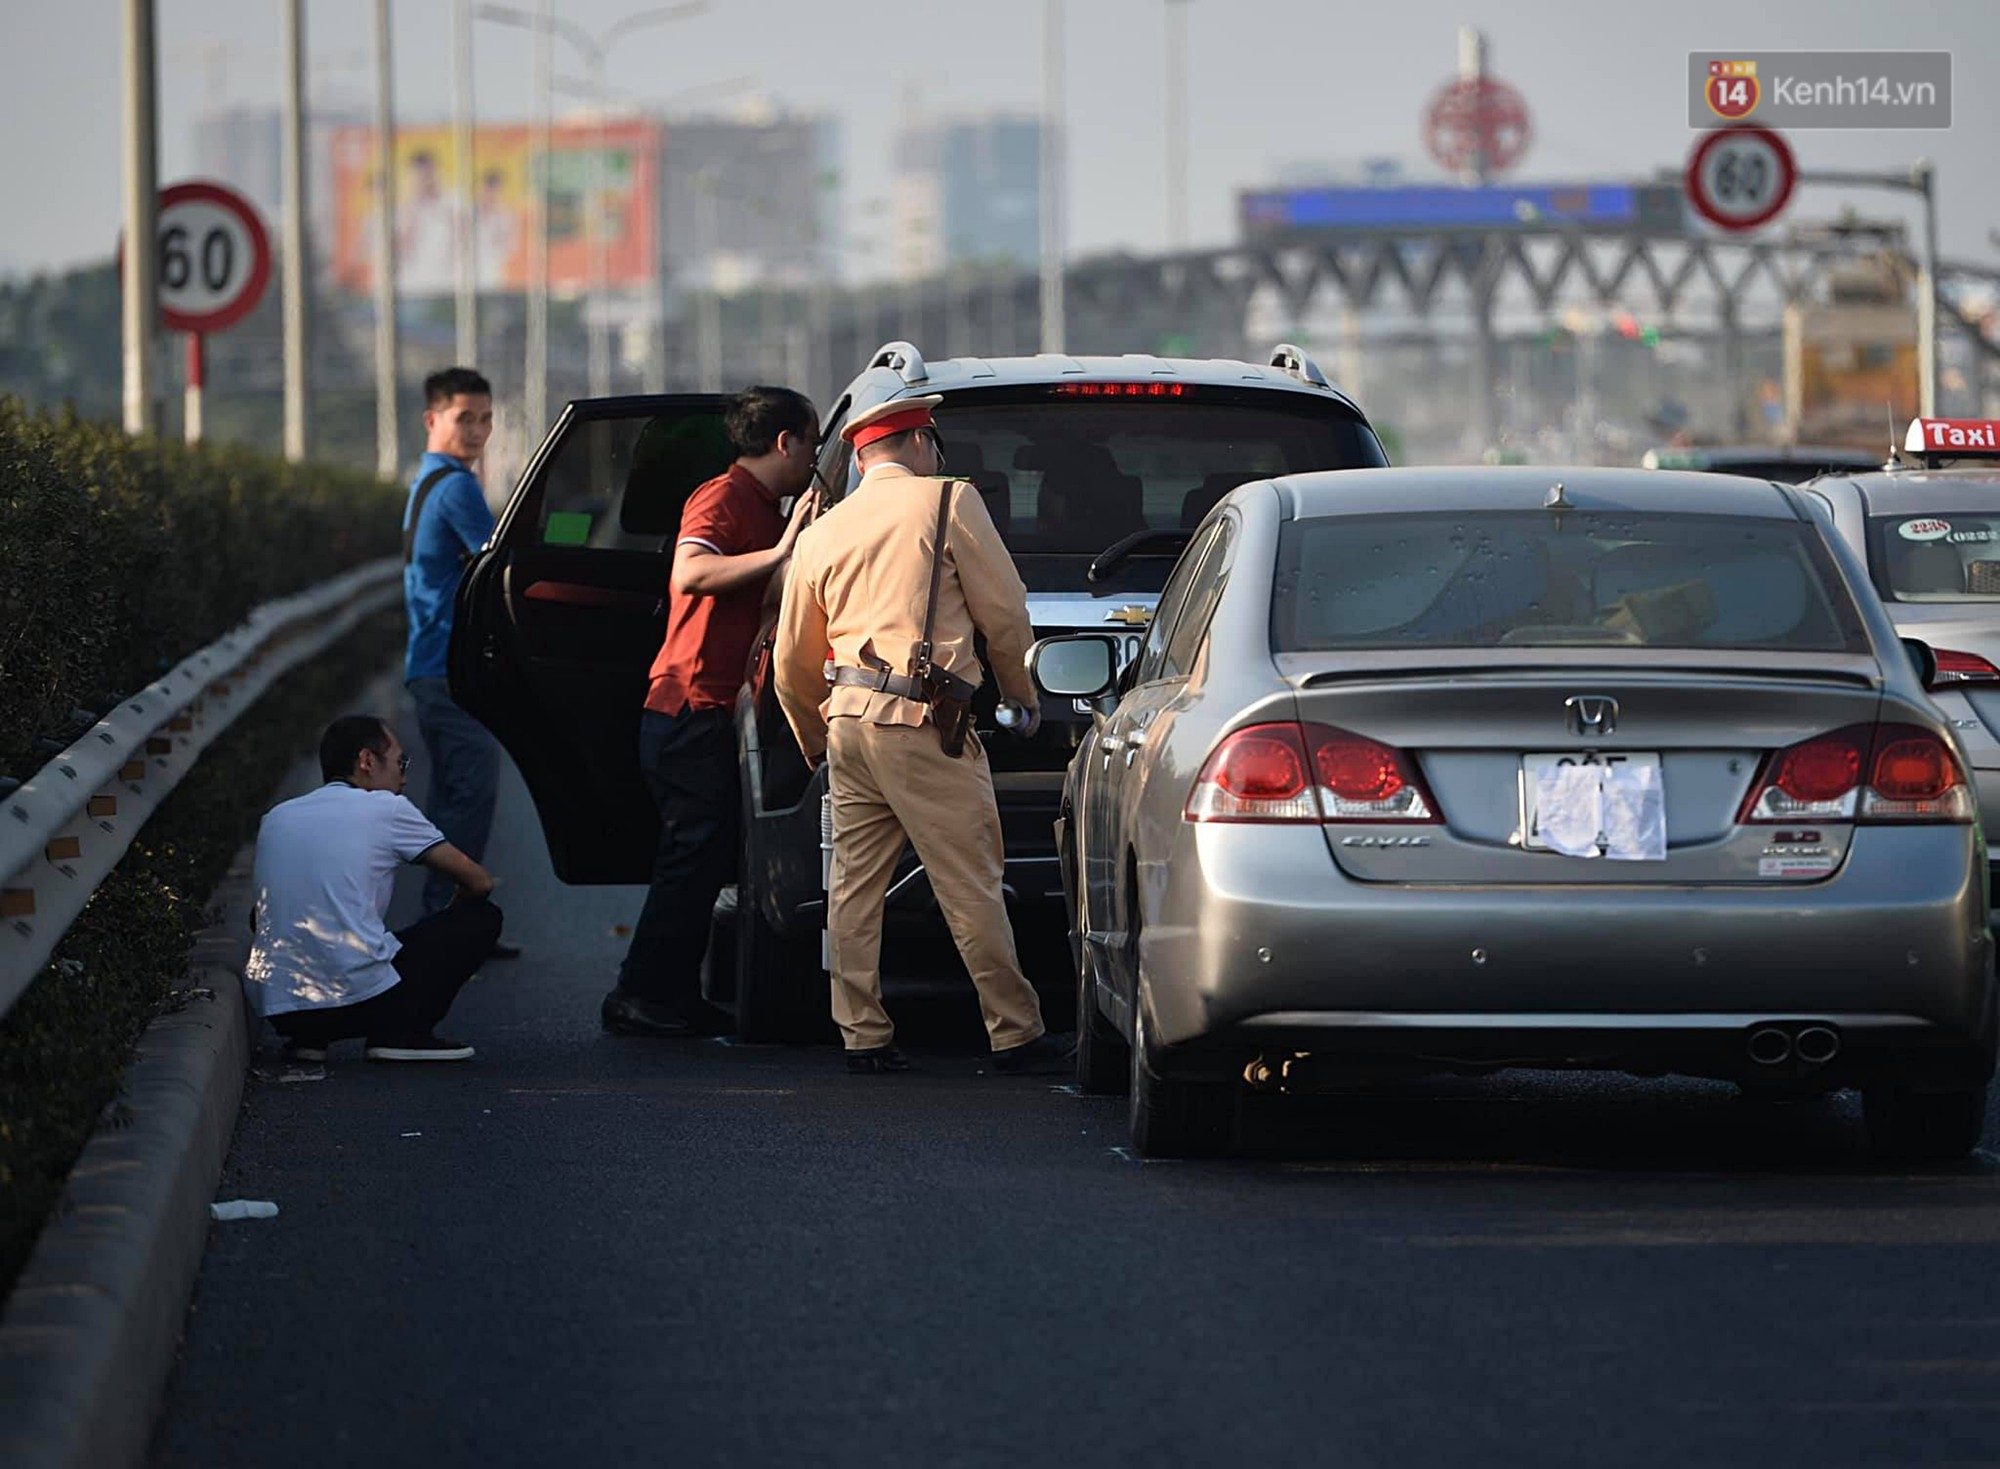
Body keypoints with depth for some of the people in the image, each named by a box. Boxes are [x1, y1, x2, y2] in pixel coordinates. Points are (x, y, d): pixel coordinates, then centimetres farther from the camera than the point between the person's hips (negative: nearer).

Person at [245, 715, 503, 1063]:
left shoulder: (277, 817, 16)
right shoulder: (387, 809, 2)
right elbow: (478, 882, 8)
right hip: (360, 998, -5)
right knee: (483, 917, 12)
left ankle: (307, 1037, 15)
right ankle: (401, 1033, 1)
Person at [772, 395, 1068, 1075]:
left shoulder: (822, 533, 15)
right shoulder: (949, 501, 0)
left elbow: (793, 663, 20)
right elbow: (1003, 612, 1)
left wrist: (816, 740, 35)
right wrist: (1023, 693, 16)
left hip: (849, 715, 6)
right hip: (923, 722, -6)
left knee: (855, 884, 10)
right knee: (971, 884, -2)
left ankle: (863, 1034, 10)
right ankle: (1015, 1034, 3)